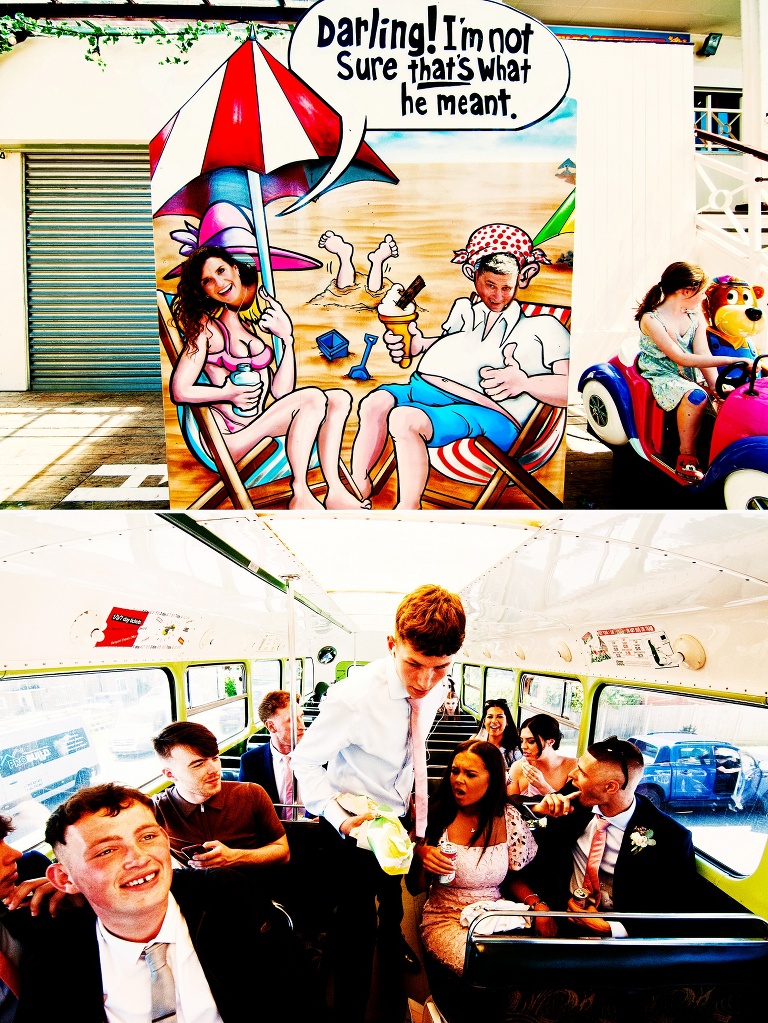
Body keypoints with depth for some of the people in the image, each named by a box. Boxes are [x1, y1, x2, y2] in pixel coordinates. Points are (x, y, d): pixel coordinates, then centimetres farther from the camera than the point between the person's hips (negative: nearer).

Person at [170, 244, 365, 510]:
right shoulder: (206, 326, -4)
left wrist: (287, 339, -3)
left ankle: (336, 491, -14)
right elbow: (179, 391, -10)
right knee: (313, 397, -22)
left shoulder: (259, 321, 14)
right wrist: (231, 393, -10)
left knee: (340, 399, -4)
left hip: (263, 420, 7)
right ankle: (300, 496, -21)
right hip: (231, 435, -7)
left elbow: (280, 392, 5)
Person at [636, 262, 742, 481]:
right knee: (696, 396, -35)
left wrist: (715, 385, -24)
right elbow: (682, 359, -24)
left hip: (691, 375, 6)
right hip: (662, 377, -6)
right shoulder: (651, 320, -16)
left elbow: (703, 354, -6)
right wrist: (731, 360, -30)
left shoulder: (696, 317, 6)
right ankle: (686, 456, -22)